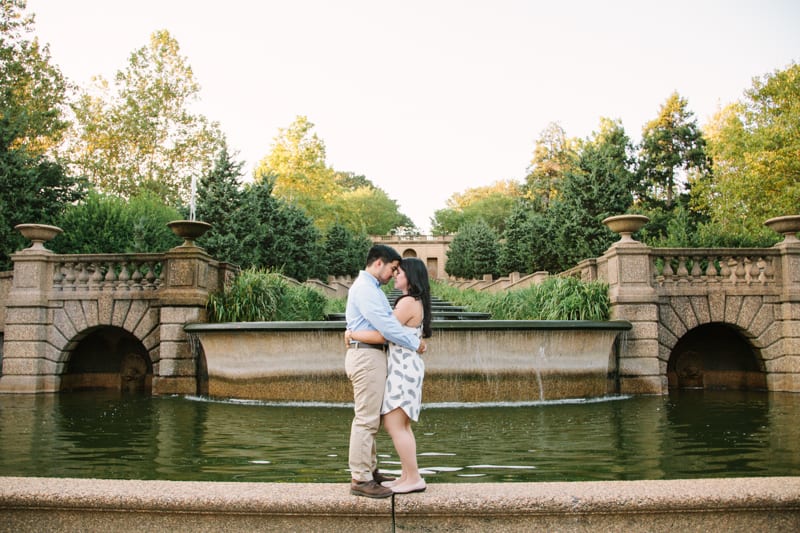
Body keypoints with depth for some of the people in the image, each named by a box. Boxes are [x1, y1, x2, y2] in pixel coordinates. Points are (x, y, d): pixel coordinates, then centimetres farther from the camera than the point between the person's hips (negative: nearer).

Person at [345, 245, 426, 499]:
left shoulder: (371, 288, 21)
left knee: (370, 418, 15)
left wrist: (414, 338, 9)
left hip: (371, 356, 11)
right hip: (367, 356, -11)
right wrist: (415, 343, -11)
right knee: (366, 418, -8)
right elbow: (386, 325, -20)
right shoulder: (364, 288, -14)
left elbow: (387, 319, 20)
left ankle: (369, 470, 24)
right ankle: (360, 479, -3)